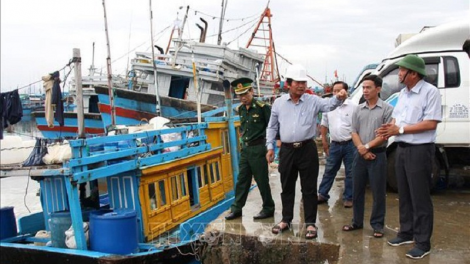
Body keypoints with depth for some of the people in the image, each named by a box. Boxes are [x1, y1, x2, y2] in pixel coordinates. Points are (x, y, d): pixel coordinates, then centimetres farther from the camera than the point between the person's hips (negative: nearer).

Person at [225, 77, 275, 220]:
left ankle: (268, 209, 18)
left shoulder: (262, 107, -13)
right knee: (242, 180, 11)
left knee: (262, 180, 3)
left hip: (258, 148, -7)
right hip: (245, 148, 7)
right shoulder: (240, 109, 8)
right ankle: (236, 209, 18)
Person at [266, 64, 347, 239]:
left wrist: (339, 98, -41)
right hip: (286, 150, 2)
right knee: (287, 187, 13)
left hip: (307, 149, -2)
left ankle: (310, 223, 16)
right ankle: (286, 220, 27)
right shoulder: (279, 103, 6)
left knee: (309, 188, 4)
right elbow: (272, 127, 11)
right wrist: (270, 147, 5)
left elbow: (329, 105, -19)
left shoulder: (313, 101, 0)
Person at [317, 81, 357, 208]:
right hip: (335, 145, 3)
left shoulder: (353, 106, -6)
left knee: (350, 173, 7)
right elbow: (324, 125, 13)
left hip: (350, 144, -3)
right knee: (329, 171, 11)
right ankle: (322, 194, 21)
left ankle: (348, 198, 18)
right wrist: (324, 141, 11)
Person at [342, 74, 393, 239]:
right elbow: (354, 132, 5)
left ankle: (377, 225, 15)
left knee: (378, 192, 3)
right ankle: (357, 222, 23)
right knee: (357, 190, 11)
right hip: (360, 155, 4)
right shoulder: (358, 110, 9)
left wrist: (367, 146, -13)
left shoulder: (387, 109, -4)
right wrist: (362, 150, -9)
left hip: (378, 155, -4)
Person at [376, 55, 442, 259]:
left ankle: (423, 243, 10)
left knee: (420, 198, -1)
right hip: (401, 149, 8)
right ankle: (406, 233, 30)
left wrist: (400, 129, -18)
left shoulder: (430, 92, -12)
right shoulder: (403, 93, 12)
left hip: (420, 150, -8)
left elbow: (431, 123, -19)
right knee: (404, 195, 16)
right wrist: (390, 129, -5)